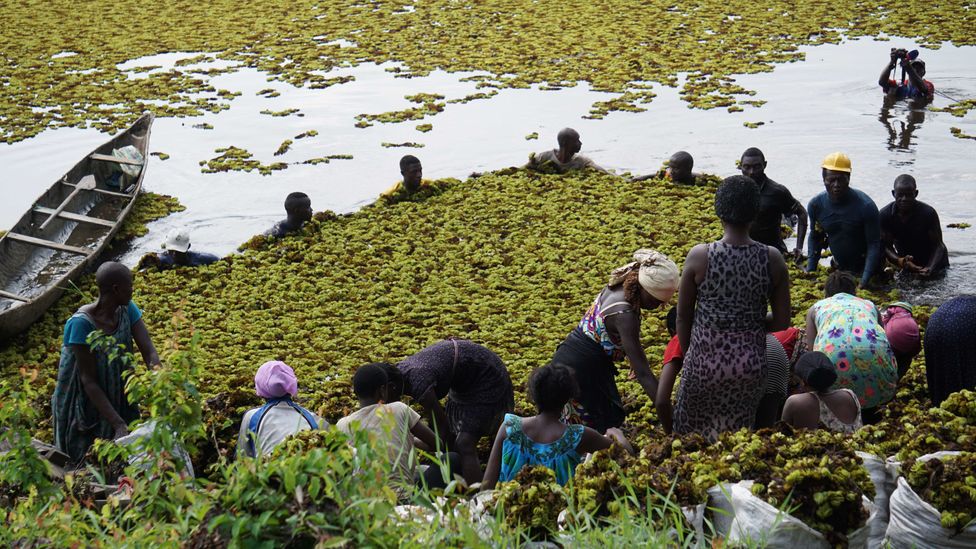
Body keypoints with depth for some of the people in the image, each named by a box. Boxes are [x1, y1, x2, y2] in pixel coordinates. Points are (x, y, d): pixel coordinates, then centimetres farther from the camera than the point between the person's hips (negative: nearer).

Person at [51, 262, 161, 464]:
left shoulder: (127, 309, -12)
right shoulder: (82, 323, -29)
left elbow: (150, 354, -16)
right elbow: (88, 380, -26)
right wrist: (119, 425, -31)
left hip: (118, 398, 5)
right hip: (84, 405, -5)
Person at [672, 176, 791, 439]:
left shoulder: (700, 256, -14)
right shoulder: (772, 259, -9)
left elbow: (683, 316, -3)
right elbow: (782, 321, -1)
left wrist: (687, 353, 13)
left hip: (705, 361, -2)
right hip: (751, 365, 2)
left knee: (693, 434, 18)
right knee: (738, 435, 20)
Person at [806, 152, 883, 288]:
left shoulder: (866, 206, -23)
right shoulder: (815, 205, -8)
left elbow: (874, 245, -21)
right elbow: (814, 238, 7)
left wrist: (864, 281, -28)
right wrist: (810, 272, -3)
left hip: (864, 268, -4)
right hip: (839, 268, 4)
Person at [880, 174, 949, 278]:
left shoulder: (928, 213, -26)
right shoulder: (884, 215, -20)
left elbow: (938, 245, -22)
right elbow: (886, 246, -19)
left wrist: (930, 269, -40)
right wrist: (900, 261, -41)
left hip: (933, 262, -2)